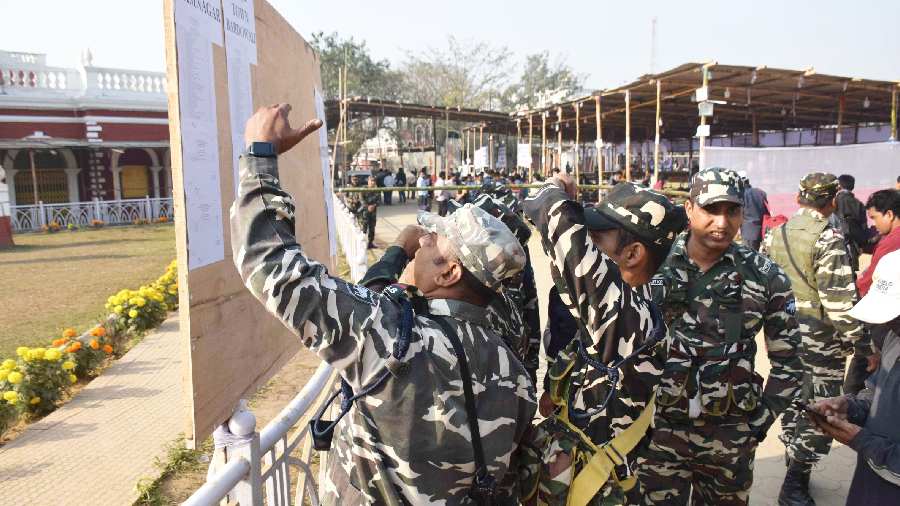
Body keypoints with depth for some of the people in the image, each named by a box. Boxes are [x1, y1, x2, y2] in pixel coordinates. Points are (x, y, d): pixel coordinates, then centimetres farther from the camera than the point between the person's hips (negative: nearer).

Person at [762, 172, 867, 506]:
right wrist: (858, 341, -11)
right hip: (820, 338, -7)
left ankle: (795, 468, 33)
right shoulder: (828, 238, -16)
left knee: (793, 400, 19)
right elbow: (838, 299, -19)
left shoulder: (775, 234, 5)